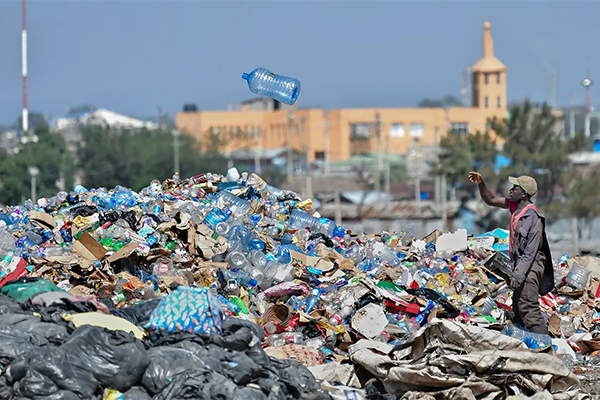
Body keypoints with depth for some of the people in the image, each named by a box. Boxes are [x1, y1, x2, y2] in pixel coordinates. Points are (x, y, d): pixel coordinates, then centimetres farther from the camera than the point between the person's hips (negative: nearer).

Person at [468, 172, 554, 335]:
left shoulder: (532, 216, -21)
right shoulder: (515, 206, 5)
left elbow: (530, 251, -23)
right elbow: (491, 200, 19)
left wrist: (518, 275, -28)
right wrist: (481, 184, 3)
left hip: (530, 266, -10)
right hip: (520, 264, 10)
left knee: (528, 308, -15)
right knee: (518, 308, 14)